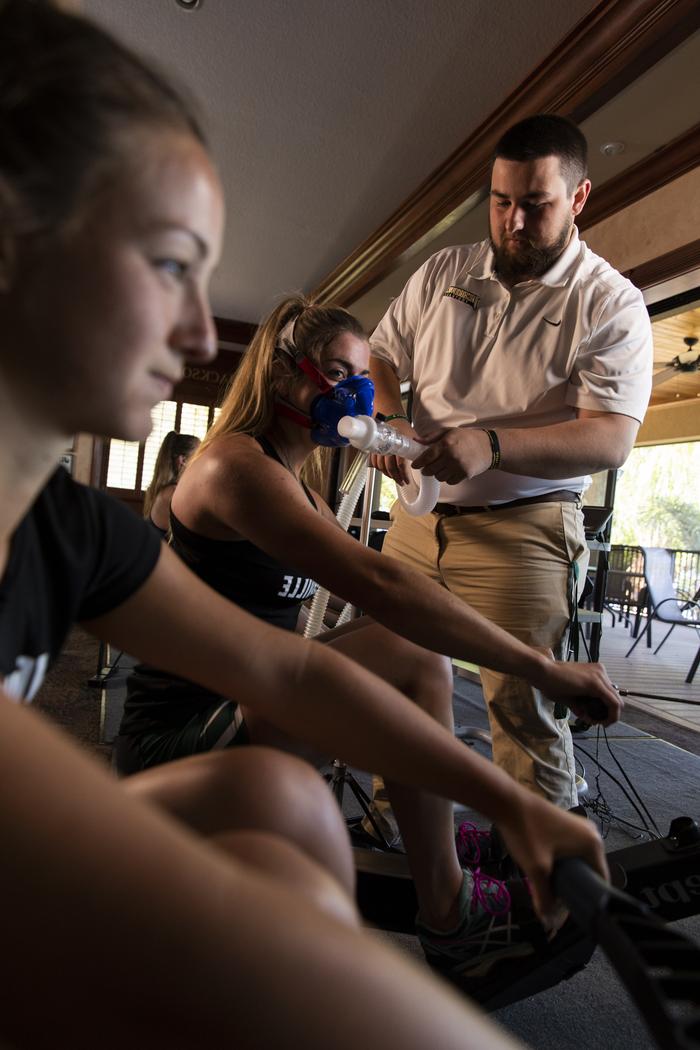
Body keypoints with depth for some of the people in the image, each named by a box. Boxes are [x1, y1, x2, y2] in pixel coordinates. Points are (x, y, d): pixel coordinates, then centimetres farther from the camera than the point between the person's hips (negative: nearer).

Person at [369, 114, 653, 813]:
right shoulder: (443, 271, 11)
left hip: (521, 532, -4)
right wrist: (389, 420, -8)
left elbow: (611, 438, -15)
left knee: (524, 709, -5)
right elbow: (382, 357, 15)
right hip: (418, 517, 5)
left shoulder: (610, 304, -4)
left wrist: (491, 444, -30)